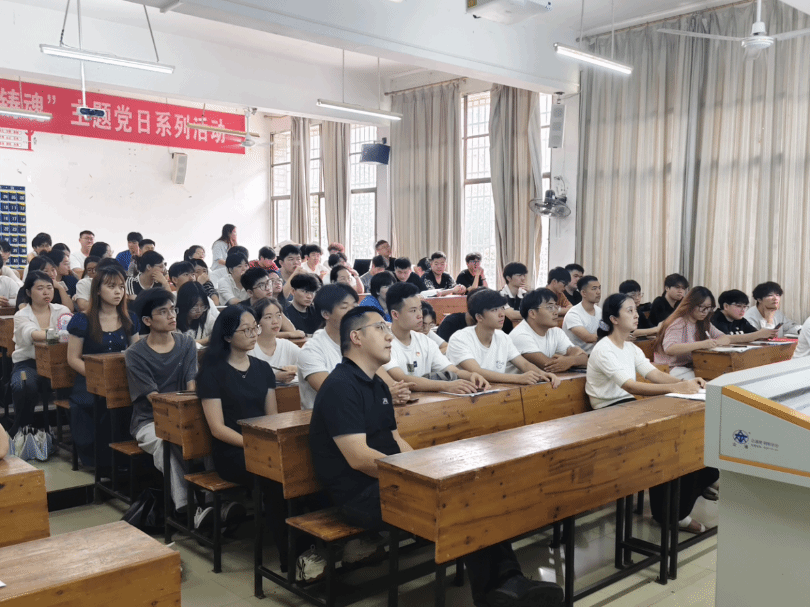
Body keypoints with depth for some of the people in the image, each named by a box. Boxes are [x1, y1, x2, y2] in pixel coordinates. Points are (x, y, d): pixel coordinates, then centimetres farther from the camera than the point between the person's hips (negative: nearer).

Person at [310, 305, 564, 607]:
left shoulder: (378, 385, 16)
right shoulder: (341, 387, -15)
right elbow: (359, 457, -22)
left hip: (387, 481, 9)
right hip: (361, 495, -9)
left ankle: (507, 580, -11)